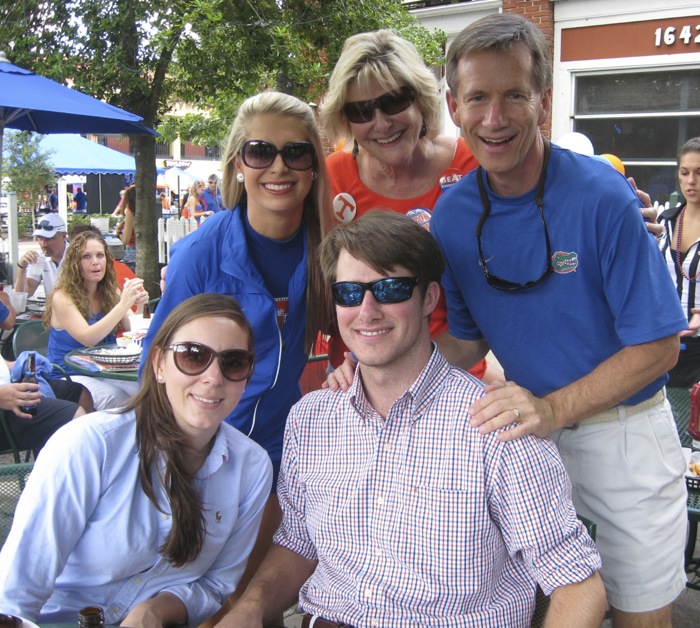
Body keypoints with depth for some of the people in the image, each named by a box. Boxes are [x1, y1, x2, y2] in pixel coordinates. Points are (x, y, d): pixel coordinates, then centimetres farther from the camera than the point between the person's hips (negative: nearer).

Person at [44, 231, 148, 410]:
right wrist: (123, 304, -31)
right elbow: (87, 339, -24)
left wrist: (138, 305, -21)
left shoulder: (110, 293, 5)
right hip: (71, 376, -5)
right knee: (114, 398, -35)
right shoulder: (62, 298, -11)